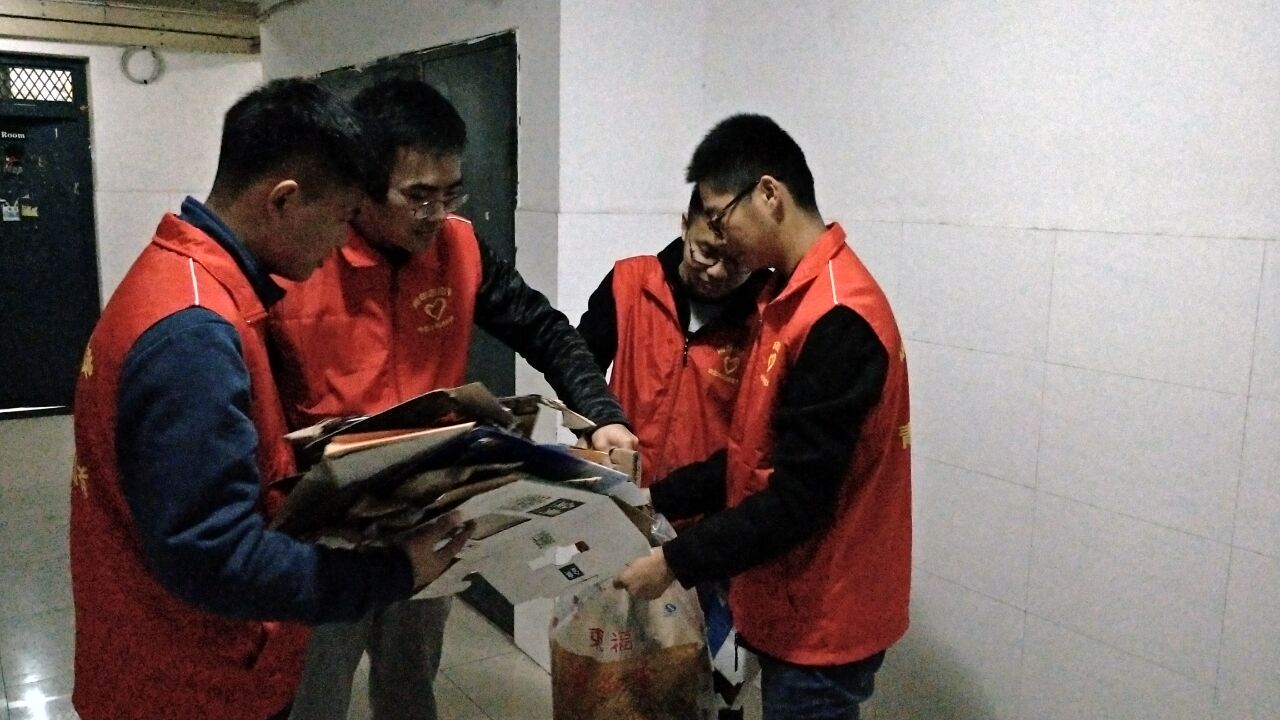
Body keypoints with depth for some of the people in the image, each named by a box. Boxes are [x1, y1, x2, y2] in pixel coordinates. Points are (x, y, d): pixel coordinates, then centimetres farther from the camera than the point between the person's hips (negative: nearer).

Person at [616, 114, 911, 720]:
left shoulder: (837, 320, -25)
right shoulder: (791, 296, 6)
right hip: (793, 607, 9)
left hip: (822, 620, -8)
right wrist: (657, 501, 4)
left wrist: (676, 562, -18)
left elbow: (799, 501, -25)